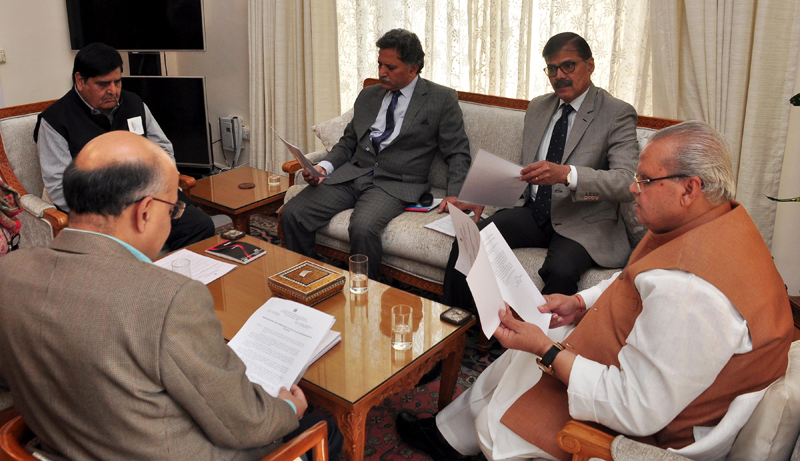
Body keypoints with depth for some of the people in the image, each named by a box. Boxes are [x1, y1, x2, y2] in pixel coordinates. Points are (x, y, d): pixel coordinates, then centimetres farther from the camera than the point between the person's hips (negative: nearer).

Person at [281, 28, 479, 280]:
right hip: (351, 174, 5)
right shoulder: (368, 96, 18)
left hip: (396, 184, -5)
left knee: (363, 227, -35)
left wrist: (454, 194, -13)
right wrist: (324, 166, 2)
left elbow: (458, 153, 3)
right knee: (291, 213, -15)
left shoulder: (442, 99, 3)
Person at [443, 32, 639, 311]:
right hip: (534, 213, 5)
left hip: (583, 225, -5)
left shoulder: (618, 114, -5)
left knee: (560, 272, -36)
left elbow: (627, 183, -19)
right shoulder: (538, 107, 15)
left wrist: (567, 174, -34)